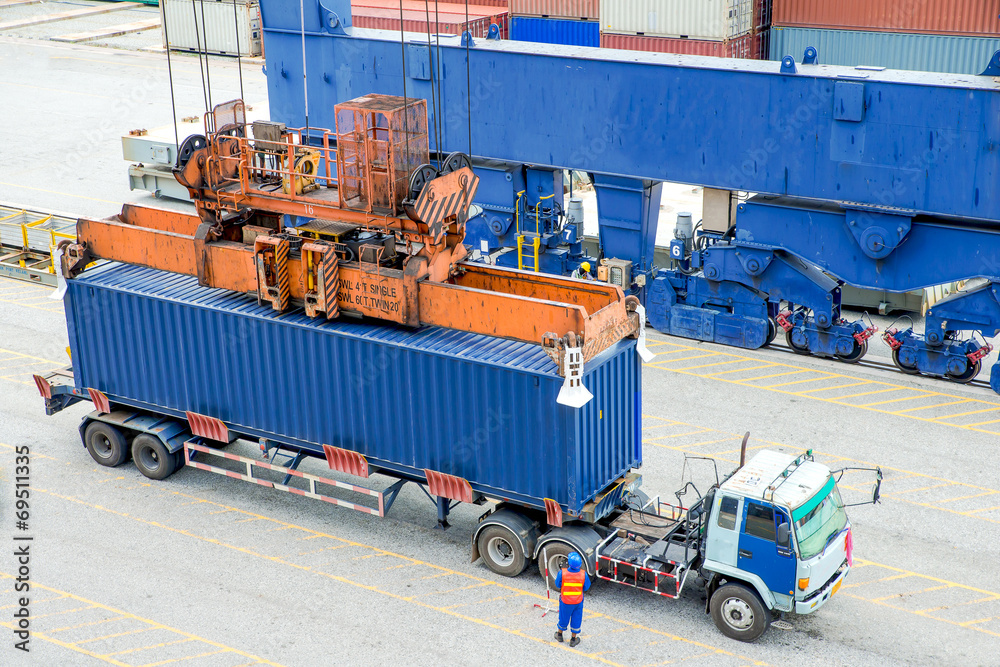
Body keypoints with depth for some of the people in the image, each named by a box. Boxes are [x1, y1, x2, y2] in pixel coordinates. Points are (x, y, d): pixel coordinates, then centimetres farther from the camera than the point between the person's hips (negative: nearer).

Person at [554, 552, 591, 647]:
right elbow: (586, 587, -8)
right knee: (576, 619, 20)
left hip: (565, 601, 0)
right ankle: (573, 640, 33)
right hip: (578, 601, 0)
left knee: (564, 617, 23)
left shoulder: (562, 573, -27)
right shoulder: (583, 574, -23)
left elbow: (558, 585, -9)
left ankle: (559, 635, 45)